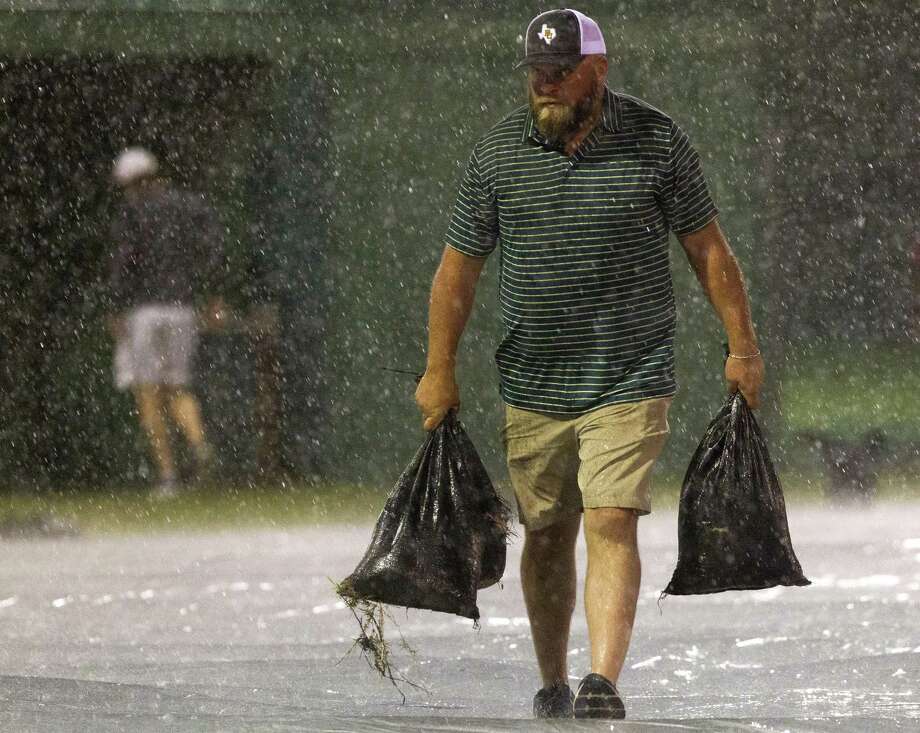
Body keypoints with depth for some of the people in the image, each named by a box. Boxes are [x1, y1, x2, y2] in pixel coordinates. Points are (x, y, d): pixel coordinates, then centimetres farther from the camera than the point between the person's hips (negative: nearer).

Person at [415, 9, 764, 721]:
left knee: (611, 523, -15)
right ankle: (552, 685, 25)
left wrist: (743, 347, 3)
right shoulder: (498, 153, 0)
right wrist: (440, 370, 6)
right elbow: (459, 266, 7)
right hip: (533, 386, 3)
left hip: (631, 381, -3)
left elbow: (708, 247, 4)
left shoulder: (657, 141, -4)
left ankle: (605, 684, -23)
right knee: (546, 534, 10)